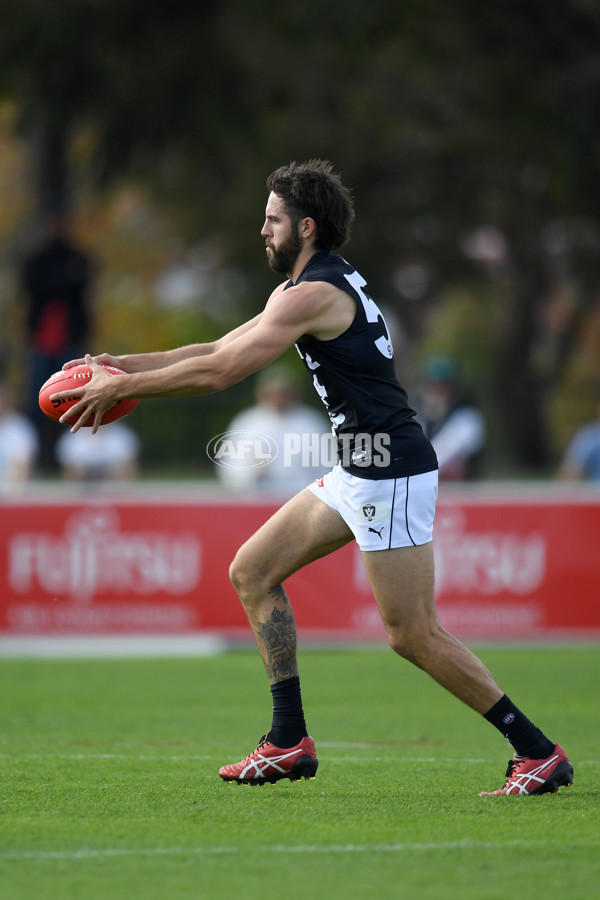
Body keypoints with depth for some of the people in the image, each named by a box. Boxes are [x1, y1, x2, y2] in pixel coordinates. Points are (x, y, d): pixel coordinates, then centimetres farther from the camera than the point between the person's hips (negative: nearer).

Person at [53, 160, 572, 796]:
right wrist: (127, 364, 16)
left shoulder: (314, 295, -15)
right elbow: (220, 350, 22)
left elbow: (217, 374, -17)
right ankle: (288, 742, 11)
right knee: (251, 572, 11)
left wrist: (119, 388, -8)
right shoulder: (324, 284, 17)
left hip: (389, 471, -10)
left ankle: (538, 753, -3)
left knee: (412, 634, -9)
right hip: (359, 473, 10)